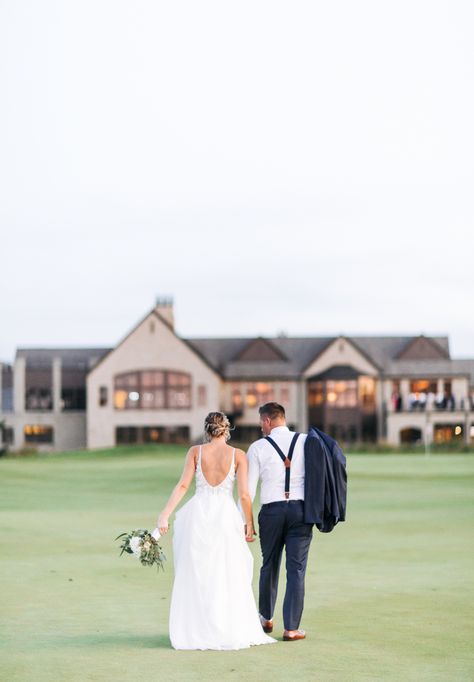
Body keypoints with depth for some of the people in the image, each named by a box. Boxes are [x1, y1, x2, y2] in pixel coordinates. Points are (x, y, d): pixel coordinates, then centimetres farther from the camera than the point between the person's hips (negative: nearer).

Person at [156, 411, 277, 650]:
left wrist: (165, 514, -7)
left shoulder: (195, 451, 1)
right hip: (225, 516, -1)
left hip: (197, 514, 1)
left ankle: (195, 631, 11)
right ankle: (231, 631, 7)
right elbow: (244, 494, -3)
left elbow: (183, 485, -6)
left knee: (195, 575, 9)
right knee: (229, 576, 8)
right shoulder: (238, 455, -1)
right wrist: (249, 523, 7)